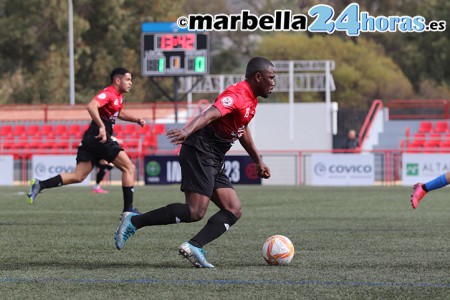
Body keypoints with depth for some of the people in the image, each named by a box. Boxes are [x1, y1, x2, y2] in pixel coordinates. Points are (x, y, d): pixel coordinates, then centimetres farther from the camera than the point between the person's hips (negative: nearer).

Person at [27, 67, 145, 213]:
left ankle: (39, 185, -5)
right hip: (100, 138, -10)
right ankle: (128, 209, -5)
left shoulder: (118, 96, 20)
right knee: (129, 168, -5)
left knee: (77, 176, 3)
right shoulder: (109, 93, -11)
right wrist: (102, 127, -35)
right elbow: (91, 106, -28)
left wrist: (136, 119, 26)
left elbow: (119, 113, 40)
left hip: (91, 139, 10)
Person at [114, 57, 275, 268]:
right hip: (199, 153, -10)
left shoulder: (251, 100, 18)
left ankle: (194, 247, -14)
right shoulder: (237, 95, -14)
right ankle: (134, 221, -11)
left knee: (234, 211, -1)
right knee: (195, 212, -18)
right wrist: (187, 131, -48)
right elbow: (209, 115, -31)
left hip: (213, 162, 10)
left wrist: (258, 162, 40)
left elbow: (243, 131, 35)